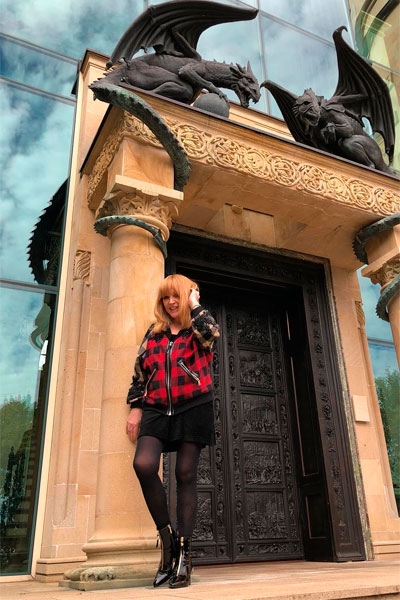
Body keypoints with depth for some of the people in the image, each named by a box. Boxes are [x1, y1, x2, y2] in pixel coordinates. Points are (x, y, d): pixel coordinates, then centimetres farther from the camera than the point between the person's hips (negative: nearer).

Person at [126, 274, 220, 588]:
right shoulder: (154, 332, 16)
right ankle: (167, 534, 0)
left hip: (193, 408, -2)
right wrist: (136, 407, 9)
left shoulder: (198, 330, 7)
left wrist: (195, 305, -5)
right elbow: (140, 371, 16)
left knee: (186, 475, -2)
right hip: (157, 410, 3)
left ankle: (184, 552, 6)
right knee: (144, 465, -19)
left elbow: (212, 331, -19)